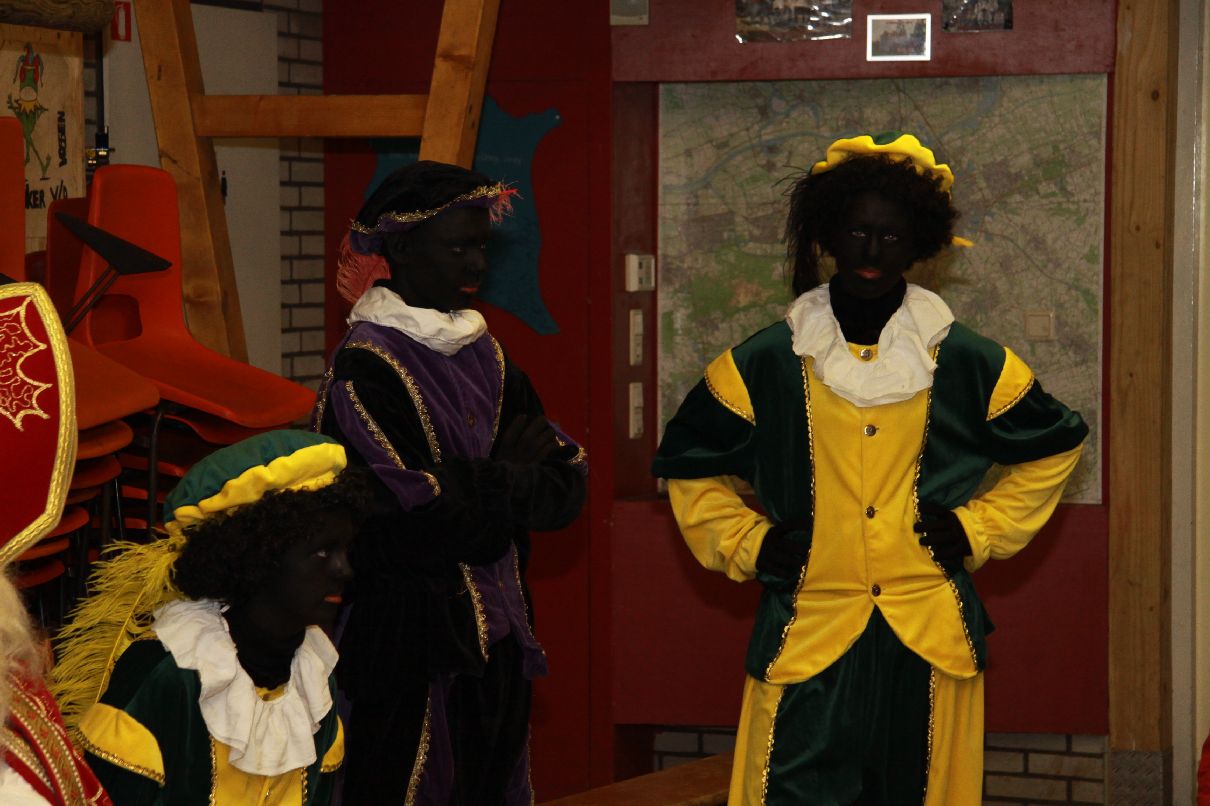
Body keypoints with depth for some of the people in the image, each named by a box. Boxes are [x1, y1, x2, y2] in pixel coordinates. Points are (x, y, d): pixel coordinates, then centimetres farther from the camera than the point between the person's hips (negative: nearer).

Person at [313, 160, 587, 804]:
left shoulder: (483, 355, 11)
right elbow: (418, 524, -21)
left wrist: (481, 486, -14)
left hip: (497, 644, 7)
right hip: (409, 652, -7)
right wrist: (513, 483, -7)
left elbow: (566, 489, 5)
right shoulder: (366, 370, -13)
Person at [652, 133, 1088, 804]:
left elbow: (1054, 446, 19)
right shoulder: (765, 365, 3)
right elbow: (687, 461, 16)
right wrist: (744, 543, 4)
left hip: (930, 645, 1)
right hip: (806, 642, -1)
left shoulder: (969, 364, 4)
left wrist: (982, 527, 7)